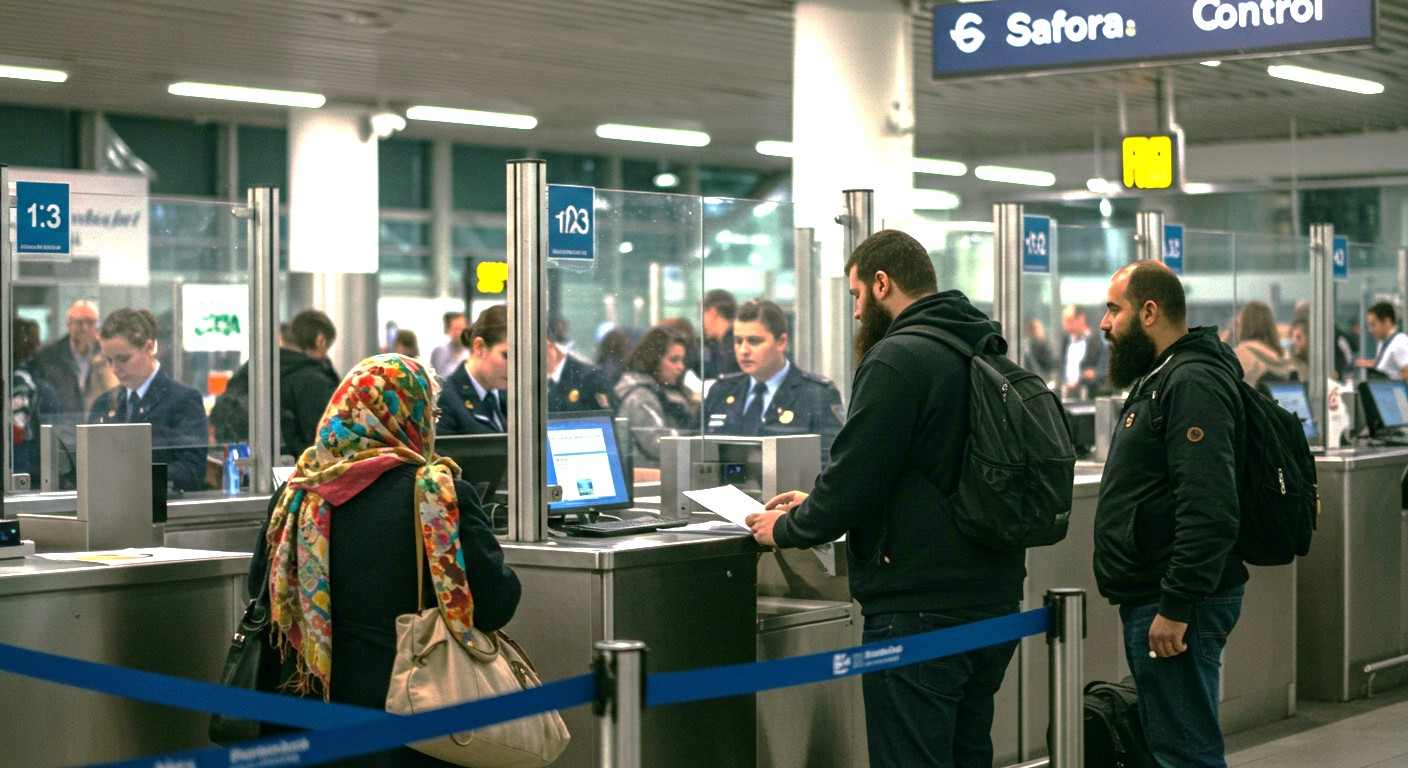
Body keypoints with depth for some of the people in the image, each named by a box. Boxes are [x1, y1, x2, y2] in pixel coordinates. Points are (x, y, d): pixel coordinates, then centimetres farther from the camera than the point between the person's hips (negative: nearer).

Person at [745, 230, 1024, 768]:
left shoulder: (897, 360, -15)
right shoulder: (985, 355, 13)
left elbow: (855, 479, -17)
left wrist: (786, 528, 2)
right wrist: (817, 505, 22)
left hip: (919, 611, -9)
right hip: (993, 602, 9)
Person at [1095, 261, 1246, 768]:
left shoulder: (1193, 383, -16)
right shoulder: (1159, 379, 19)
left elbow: (1209, 510, -25)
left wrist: (1175, 607, -26)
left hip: (1176, 606, -11)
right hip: (1150, 597, 11)